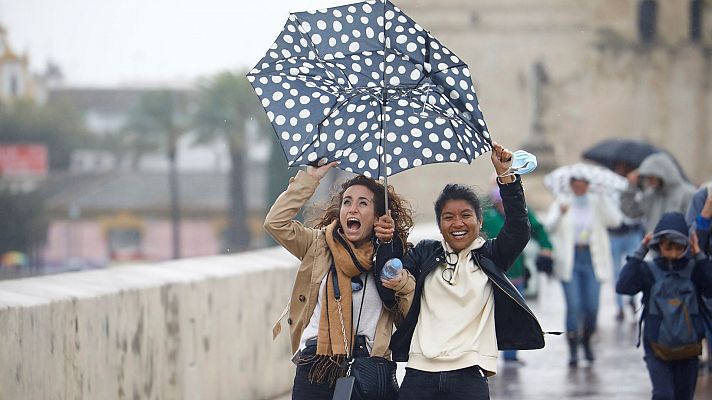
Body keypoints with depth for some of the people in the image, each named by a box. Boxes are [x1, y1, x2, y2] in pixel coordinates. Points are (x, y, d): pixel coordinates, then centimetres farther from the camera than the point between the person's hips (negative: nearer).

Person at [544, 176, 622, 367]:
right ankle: (573, 350, 1)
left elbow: (615, 220, -8)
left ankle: (586, 340, 26)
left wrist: (603, 197, -16)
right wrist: (560, 214, -24)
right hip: (569, 259, -1)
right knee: (573, 306, -7)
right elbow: (549, 227, -5)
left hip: (592, 258, 1)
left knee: (592, 306, 0)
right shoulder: (561, 202, 7)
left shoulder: (597, 202, 8)